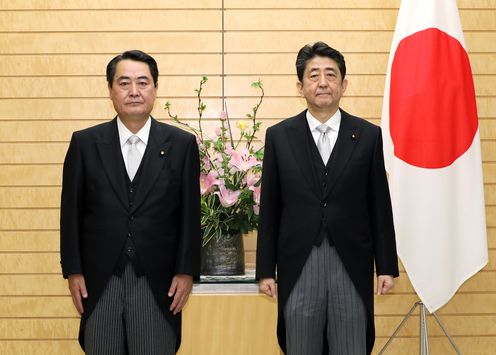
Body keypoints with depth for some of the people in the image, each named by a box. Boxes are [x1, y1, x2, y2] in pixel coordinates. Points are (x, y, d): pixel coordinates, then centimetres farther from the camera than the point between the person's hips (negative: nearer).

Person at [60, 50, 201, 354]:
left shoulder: (182, 144, 2)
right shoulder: (85, 143, 4)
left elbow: (190, 214, 2)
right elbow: (72, 212, 5)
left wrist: (186, 273, -2)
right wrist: (73, 271, 1)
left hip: (158, 283, -1)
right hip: (100, 281, 1)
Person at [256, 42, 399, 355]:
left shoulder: (368, 135, 3)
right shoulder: (279, 136, 3)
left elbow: (379, 206, 5)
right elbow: (269, 208, 4)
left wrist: (387, 266, 3)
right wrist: (266, 270, 2)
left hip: (352, 266, 0)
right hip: (299, 266, 0)